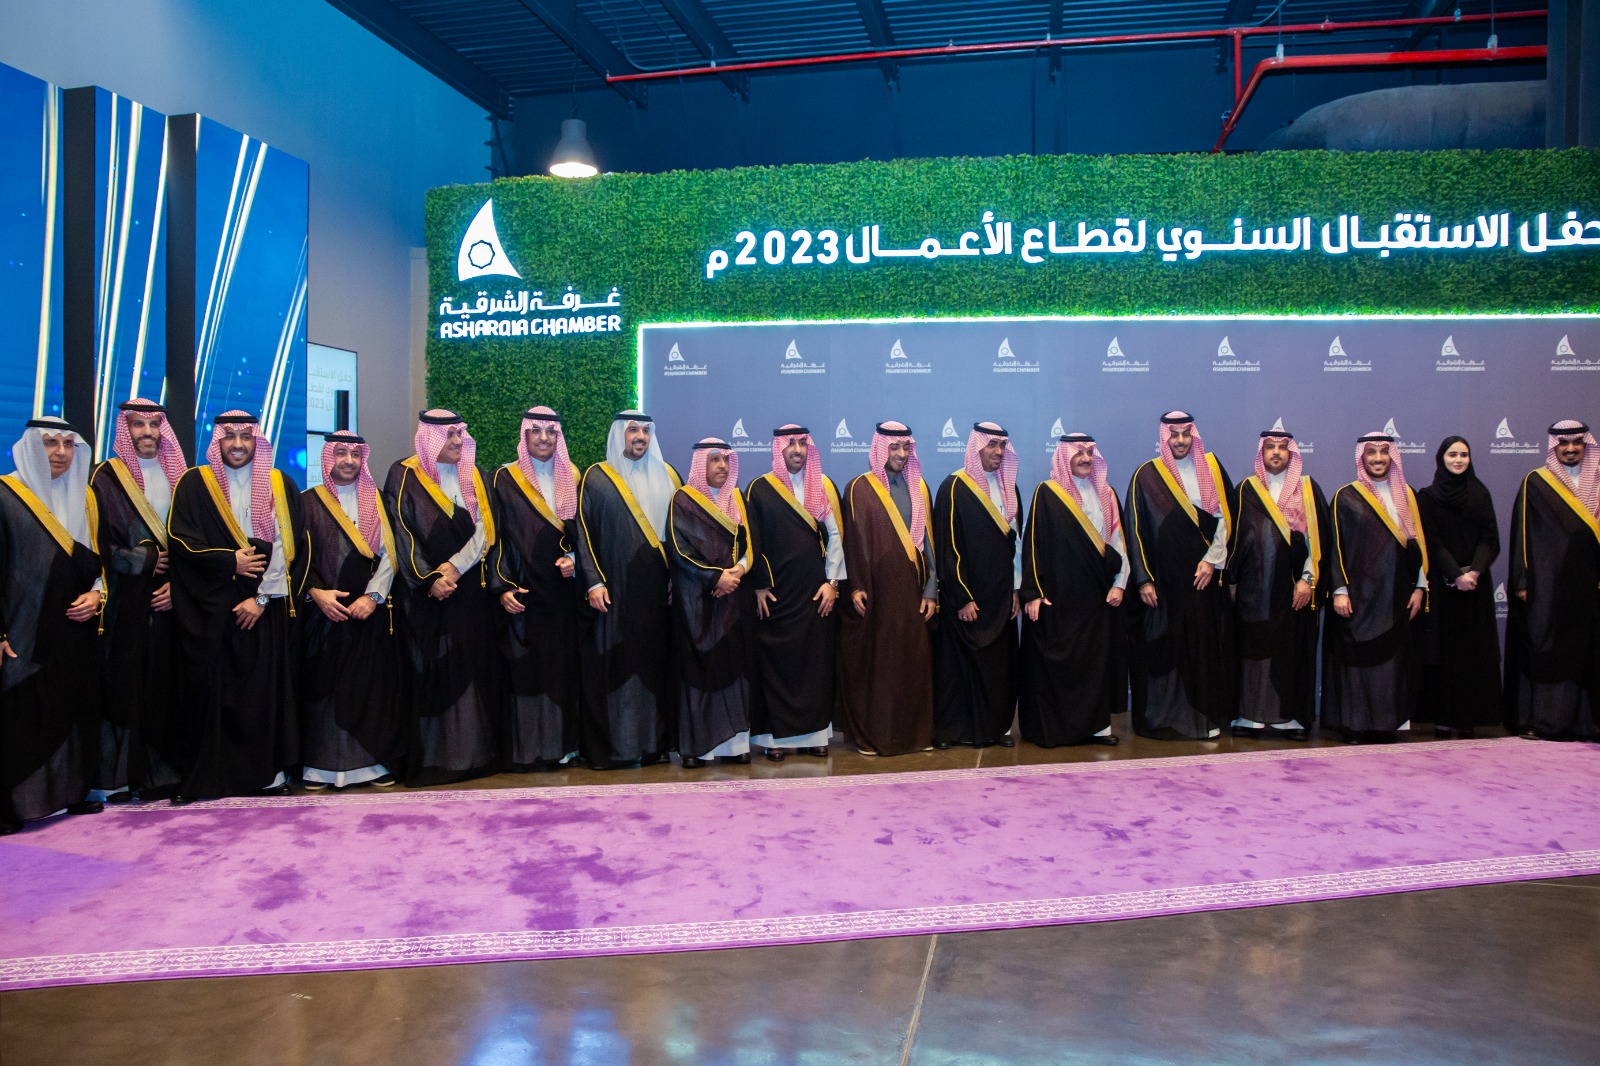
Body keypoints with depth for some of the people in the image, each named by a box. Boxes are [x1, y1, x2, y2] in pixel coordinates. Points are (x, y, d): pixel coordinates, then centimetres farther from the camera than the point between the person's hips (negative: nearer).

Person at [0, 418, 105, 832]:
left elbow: (99, 561, 18)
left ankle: (72, 791, 17)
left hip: (75, 631, 5)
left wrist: (96, 594, -2)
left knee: (75, 713, 7)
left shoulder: (84, 498, 12)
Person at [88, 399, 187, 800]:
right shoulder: (107, 477, 1)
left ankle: (162, 770, 9)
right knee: (124, 680, -4)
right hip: (125, 601, -3)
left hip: (168, 599, 3)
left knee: (166, 681, 2)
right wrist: (143, 560, -9)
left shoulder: (177, 477, 11)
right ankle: (119, 773, 3)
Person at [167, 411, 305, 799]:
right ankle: (204, 773, 6)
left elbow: (286, 546, -1)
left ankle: (269, 768, 8)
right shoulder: (193, 485, 6)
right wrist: (230, 561, -12)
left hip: (265, 609, 1)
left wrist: (263, 597, -9)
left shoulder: (280, 485, 7)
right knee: (208, 687, -2)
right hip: (208, 608, 0)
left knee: (265, 686, 0)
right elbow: (179, 538, -2)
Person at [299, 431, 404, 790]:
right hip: (323, 612, -1)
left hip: (370, 612, 1)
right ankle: (320, 765, 4)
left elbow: (388, 554, 4)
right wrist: (315, 591, -14)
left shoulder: (376, 502, 11)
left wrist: (373, 596, -9)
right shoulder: (308, 502, 7)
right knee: (323, 686, -1)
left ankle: (372, 760, 7)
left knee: (371, 686, 1)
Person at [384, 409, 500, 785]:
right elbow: (401, 533, -6)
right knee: (430, 672, -4)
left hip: (469, 590, 4)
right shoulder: (404, 475, 0)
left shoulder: (472, 476, 12)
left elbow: (484, 528, 3)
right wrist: (429, 579, -14)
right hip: (425, 594, -4)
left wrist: (456, 566, -11)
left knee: (474, 668, 2)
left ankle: (474, 751, 8)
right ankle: (431, 756, 1)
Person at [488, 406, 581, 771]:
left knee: (563, 668, 3)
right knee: (524, 669, -4)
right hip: (523, 593, -3)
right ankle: (526, 749, 2)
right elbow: (496, 537, -2)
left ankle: (561, 744, 11)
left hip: (562, 591, 3)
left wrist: (573, 558, -6)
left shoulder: (571, 479, 12)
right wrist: (502, 586, -12)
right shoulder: (505, 479, 1)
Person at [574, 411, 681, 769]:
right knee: (610, 666, -3)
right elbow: (582, 532, -2)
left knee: (656, 665, 4)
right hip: (613, 592, -3)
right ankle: (607, 745, 4)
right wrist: (593, 581, -11)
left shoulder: (667, 477, 13)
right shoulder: (596, 479, 2)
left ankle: (655, 740, 12)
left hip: (657, 592, 3)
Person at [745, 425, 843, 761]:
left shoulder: (824, 488, 8)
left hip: (817, 592, 2)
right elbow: (753, 542, 1)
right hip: (776, 593, -2)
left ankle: (814, 732, 10)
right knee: (776, 662, -1)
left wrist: (832, 582, -2)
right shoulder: (760, 489, 2)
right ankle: (777, 736, 5)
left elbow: (835, 536, 5)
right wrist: (759, 587, -5)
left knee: (818, 661, 2)